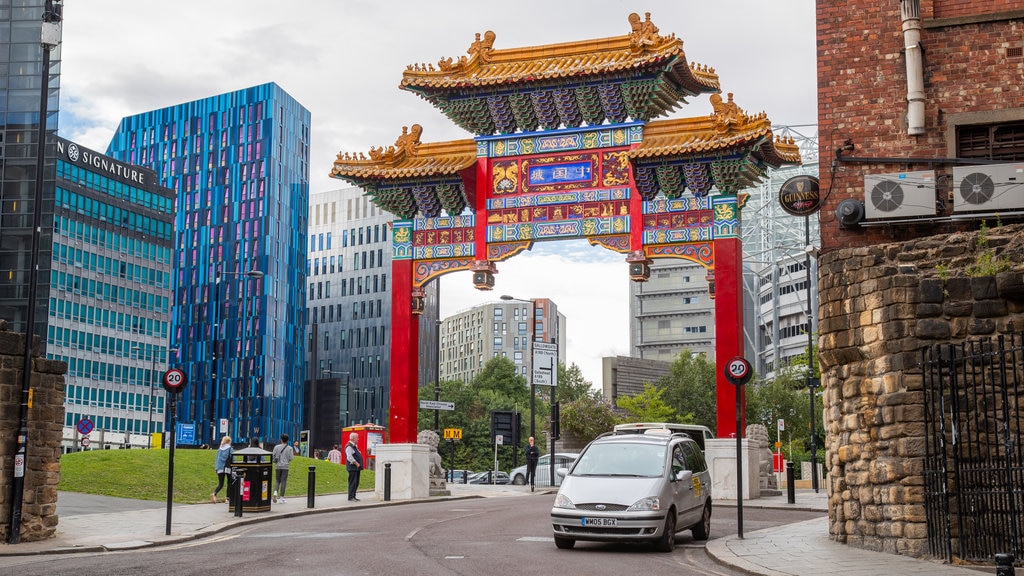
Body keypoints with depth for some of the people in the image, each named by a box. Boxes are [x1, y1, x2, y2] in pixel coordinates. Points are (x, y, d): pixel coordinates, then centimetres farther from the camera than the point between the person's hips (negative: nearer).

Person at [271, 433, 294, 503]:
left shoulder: (276, 447, 3)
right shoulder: (290, 448, -1)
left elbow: (273, 456, 1)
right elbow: (291, 458, -4)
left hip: (277, 466, 2)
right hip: (285, 466, -2)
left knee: (277, 480, 14)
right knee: (283, 482, 2)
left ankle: (275, 492, -11)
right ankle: (281, 498, 2)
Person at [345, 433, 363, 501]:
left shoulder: (355, 446, 18)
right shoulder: (349, 446, -13)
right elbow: (349, 457, -21)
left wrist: (359, 464, 13)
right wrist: (356, 463, -18)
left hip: (356, 467, 10)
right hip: (352, 467, -10)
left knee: (356, 483, 12)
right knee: (352, 482, -9)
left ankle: (353, 496, 18)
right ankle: (351, 497, -6)